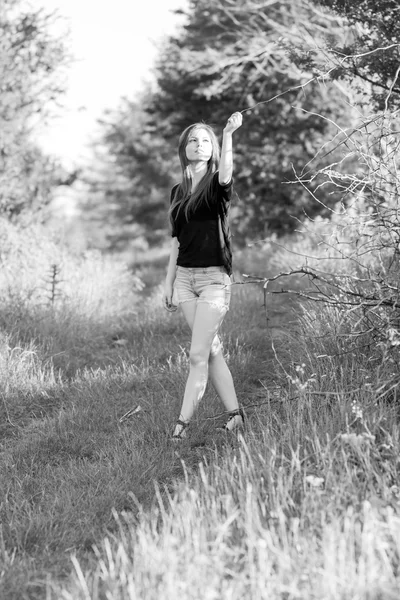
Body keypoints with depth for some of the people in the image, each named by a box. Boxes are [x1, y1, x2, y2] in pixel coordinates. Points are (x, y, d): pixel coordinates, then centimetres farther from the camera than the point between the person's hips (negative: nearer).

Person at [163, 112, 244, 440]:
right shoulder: (178, 191, 12)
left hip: (214, 277, -6)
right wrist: (169, 282, 16)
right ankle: (235, 413, 17)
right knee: (211, 349, 9)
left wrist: (228, 134, -43)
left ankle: (183, 422, -5)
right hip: (185, 276, 6)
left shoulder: (217, 185, -4)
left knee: (199, 354, -7)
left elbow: (226, 172, -31)